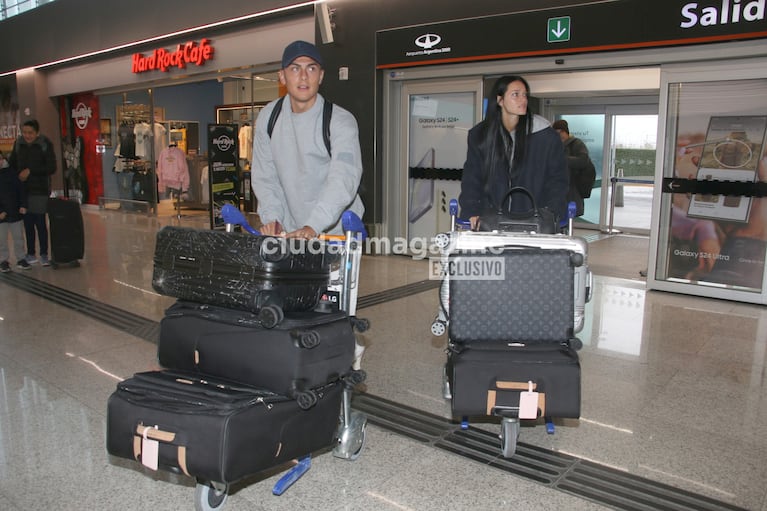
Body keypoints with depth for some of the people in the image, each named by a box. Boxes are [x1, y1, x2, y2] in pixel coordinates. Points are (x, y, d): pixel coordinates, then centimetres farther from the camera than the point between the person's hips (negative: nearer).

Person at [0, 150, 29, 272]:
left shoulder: (11, 171, 0)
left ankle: (21, 258, 22)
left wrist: (23, 205, -4)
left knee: (18, 237, 11)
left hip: (16, 212, 2)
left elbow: (21, 189, 4)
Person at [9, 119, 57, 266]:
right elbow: (12, 163, 17)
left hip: (39, 190, -4)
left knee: (40, 222, -2)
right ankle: (30, 253, 18)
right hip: (22, 189, 4)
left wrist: (30, 171, -14)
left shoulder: (45, 144, -6)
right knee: (27, 222, 8)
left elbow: (51, 168, -9)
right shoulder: (18, 144, 6)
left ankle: (44, 254, 7)